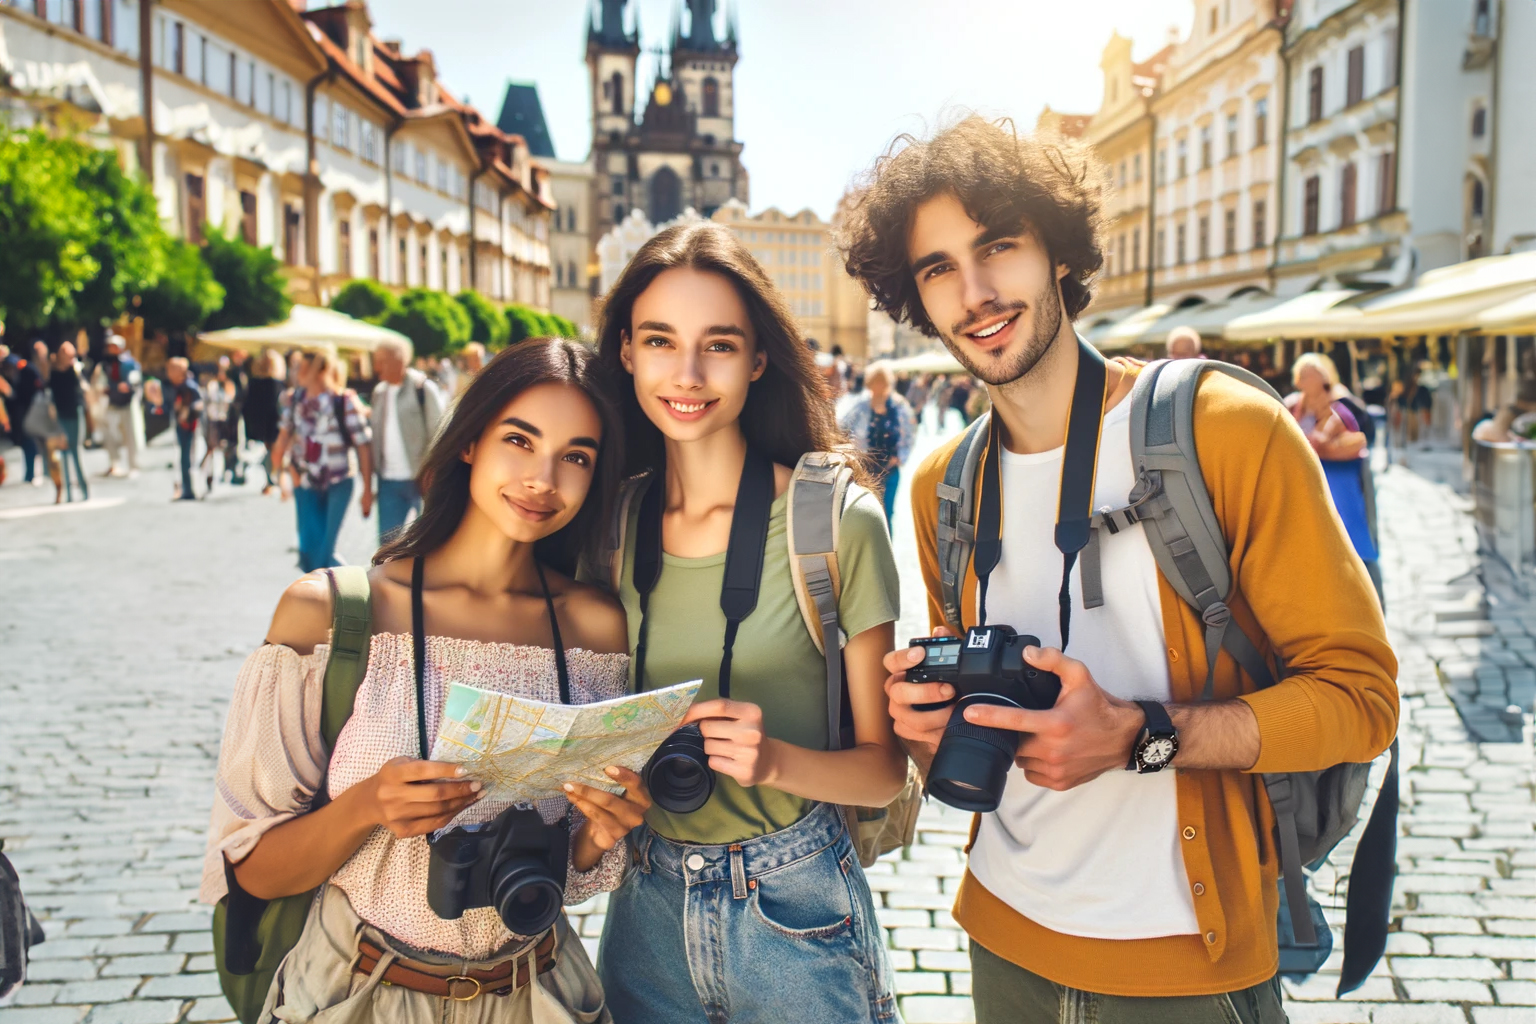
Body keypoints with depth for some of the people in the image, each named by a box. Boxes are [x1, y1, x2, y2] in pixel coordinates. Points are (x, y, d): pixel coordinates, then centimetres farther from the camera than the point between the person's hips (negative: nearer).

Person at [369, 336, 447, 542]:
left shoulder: (423, 388, -8)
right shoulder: (379, 392, 10)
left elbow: (438, 434, -10)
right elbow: (377, 436, 15)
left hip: (420, 479, -6)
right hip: (388, 482, 6)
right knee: (387, 540, 6)